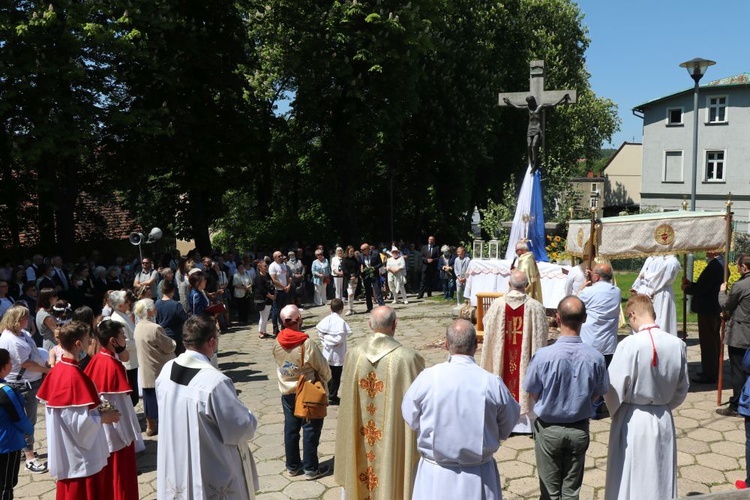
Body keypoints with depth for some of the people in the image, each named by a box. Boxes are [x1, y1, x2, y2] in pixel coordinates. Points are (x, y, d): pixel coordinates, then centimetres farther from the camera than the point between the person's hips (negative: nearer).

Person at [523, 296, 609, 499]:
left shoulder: (543, 355, -25)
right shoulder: (595, 357, -18)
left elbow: (533, 393, -10)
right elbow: (598, 393, -2)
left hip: (548, 428, -2)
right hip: (580, 429, 2)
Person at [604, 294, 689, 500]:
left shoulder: (629, 344, -22)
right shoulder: (677, 344, -7)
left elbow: (613, 388, -16)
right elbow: (682, 387, 5)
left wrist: (615, 410, 4)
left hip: (632, 420, -4)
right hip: (663, 419, 4)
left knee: (628, 479, 12)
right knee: (661, 477, 19)